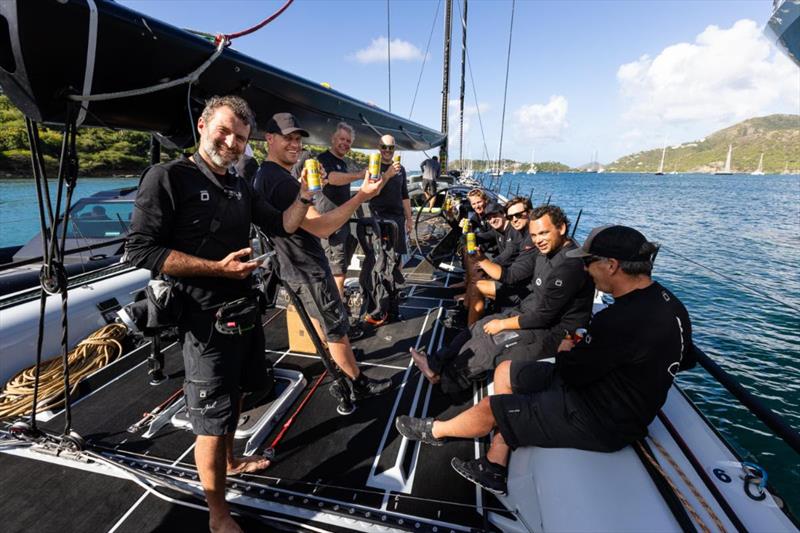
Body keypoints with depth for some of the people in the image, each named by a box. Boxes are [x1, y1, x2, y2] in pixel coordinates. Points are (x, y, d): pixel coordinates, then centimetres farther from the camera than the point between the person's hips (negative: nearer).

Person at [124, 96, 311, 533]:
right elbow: (140, 250, -17)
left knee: (233, 393, 25)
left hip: (244, 308, 8)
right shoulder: (168, 177, -12)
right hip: (206, 318, -8)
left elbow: (281, 226, 13)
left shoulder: (240, 188, 9)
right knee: (212, 417, 4)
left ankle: (230, 460, 49)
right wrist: (218, 267, -24)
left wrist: (304, 194, -1)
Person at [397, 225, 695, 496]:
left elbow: (571, 372, -23)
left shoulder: (623, 319, -33)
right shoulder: (667, 302, -2)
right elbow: (686, 360, 14)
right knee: (505, 372, 9)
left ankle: (434, 431, 29)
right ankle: (494, 469, 19)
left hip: (599, 420, -9)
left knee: (490, 408, -1)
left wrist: (565, 350, 1)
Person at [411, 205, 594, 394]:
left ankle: (445, 376, 5)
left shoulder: (568, 265, -26)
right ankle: (437, 362, 7)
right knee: (481, 327, 1)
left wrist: (503, 324, -15)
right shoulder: (548, 253, 4)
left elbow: (542, 316, -24)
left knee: (488, 342, -14)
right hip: (534, 314, 9)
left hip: (553, 332, -9)